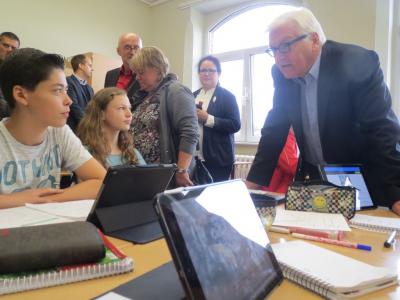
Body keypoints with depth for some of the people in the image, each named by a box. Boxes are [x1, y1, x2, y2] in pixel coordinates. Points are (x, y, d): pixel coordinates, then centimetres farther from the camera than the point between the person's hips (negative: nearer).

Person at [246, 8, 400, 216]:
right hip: (311, 178, 4)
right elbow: (274, 130, -2)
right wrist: (253, 181, -8)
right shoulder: (283, 73, -5)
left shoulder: (358, 63, -19)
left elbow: (383, 132, -21)